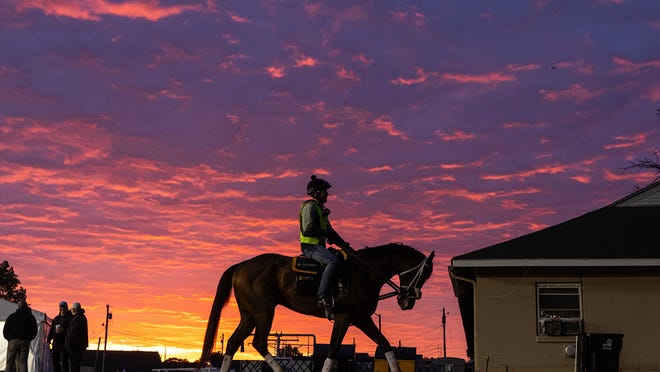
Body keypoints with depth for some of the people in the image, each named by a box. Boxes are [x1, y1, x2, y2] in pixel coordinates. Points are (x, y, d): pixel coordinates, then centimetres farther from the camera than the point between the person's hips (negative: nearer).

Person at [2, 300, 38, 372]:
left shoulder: (12, 316, 6)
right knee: (23, 361, 1)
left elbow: (5, 330, 6)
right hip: (25, 342, 1)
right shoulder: (31, 317, 10)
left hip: (13, 341, -1)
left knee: (10, 361, 2)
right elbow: (34, 332, 10)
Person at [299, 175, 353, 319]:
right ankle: (323, 297, -35)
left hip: (318, 246, 10)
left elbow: (329, 231, 27)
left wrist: (345, 245, 19)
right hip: (310, 246, -10)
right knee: (334, 261, -31)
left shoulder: (320, 209, 25)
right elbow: (308, 229, -18)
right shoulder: (310, 207, -7)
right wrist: (327, 234, -14)